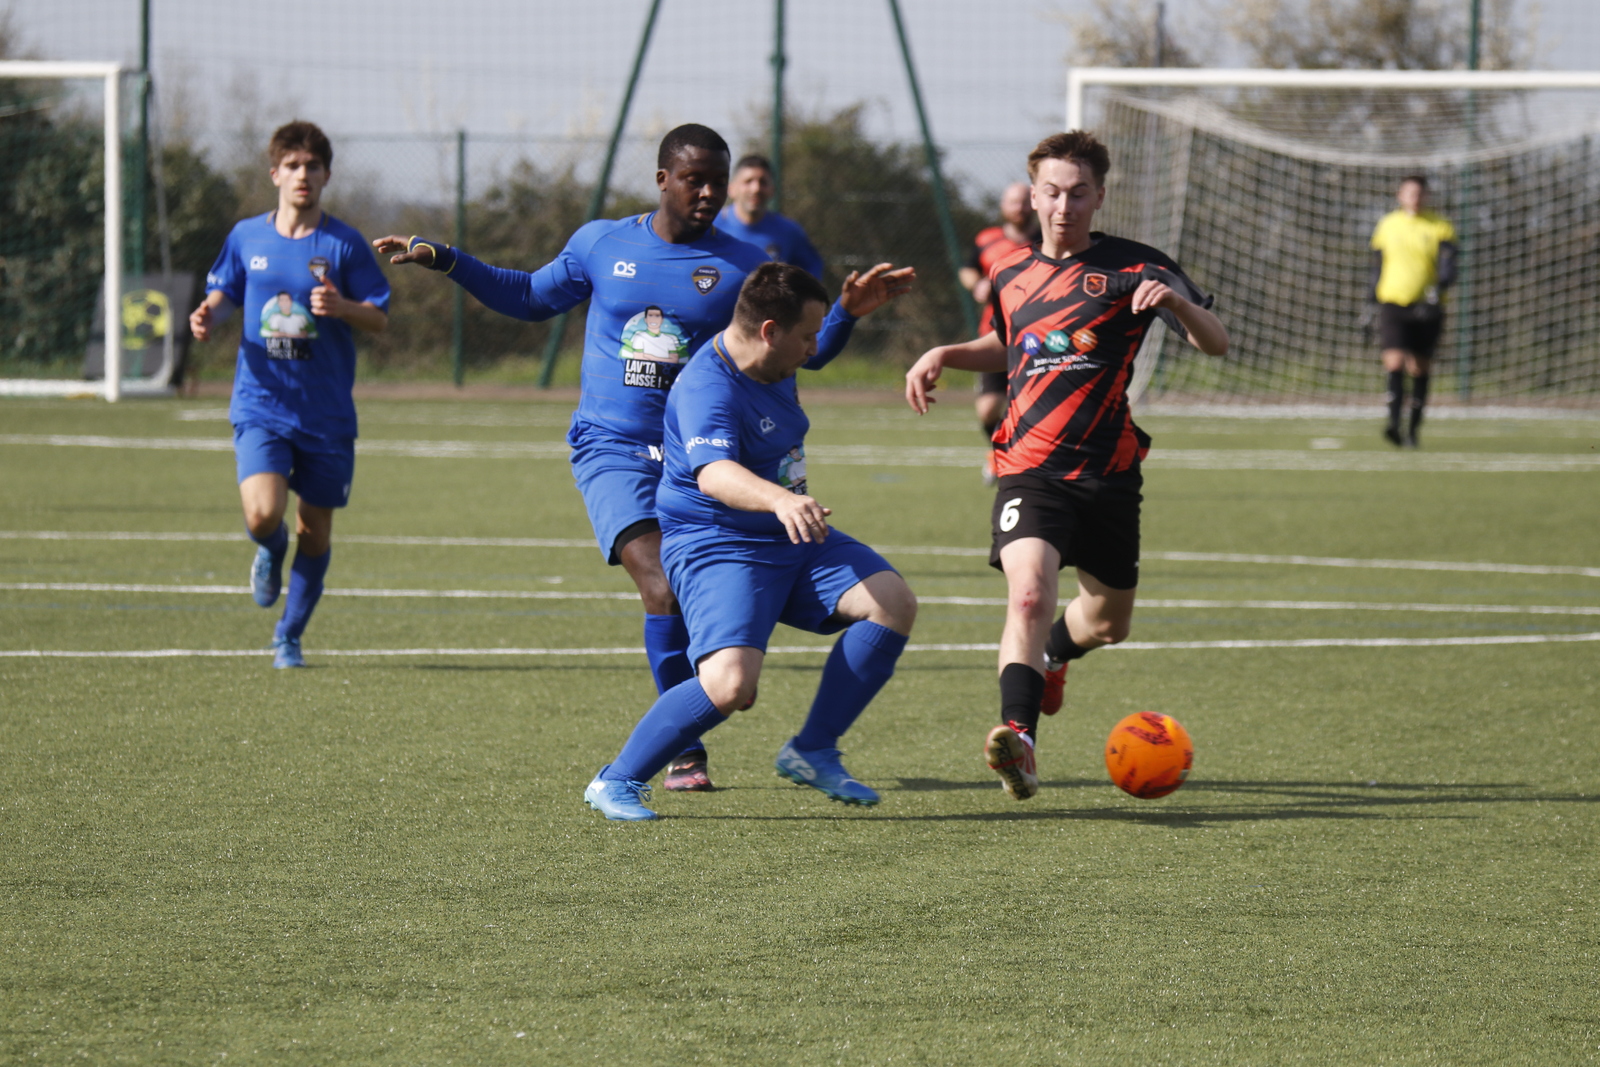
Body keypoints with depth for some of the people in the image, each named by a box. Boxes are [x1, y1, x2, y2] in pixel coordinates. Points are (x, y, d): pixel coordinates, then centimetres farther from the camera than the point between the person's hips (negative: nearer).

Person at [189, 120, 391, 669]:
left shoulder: (344, 244, -2)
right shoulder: (247, 237, 4)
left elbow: (380, 318, -1)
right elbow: (222, 295, 17)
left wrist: (342, 308, -22)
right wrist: (208, 317, -6)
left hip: (326, 412, 0)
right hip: (261, 404, 0)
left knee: (314, 530, 6)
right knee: (263, 514, -20)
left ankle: (289, 636, 25)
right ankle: (271, 552, 18)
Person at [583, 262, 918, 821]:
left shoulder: (773, 368, 5)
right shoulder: (707, 389, -26)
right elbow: (713, 473, -48)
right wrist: (780, 499, -63)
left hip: (791, 542, 9)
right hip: (715, 546, -9)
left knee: (893, 603, -10)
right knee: (731, 682, -31)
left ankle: (812, 752, 0)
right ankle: (616, 783, -10)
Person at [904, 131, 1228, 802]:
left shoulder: (1132, 267, -2)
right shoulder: (1010, 276, 10)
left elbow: (1216, 344, -7)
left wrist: (1176, 301, -27)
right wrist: (944, 355, 13)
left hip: (1109, 474, 0)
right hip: (1030, 469, 0)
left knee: (1108, 623, 17)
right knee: (1029, 592, -27)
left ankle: (1050, 653, 52)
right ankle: (1019, 736, -38)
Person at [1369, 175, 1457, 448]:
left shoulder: (1440, 228, 4)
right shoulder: (1387, 226, 10)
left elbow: (1448, 266, -7)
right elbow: (1377, 269, 18)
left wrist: (1439, 287, -28)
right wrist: (1373, 305, 15)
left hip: (1426, 309, 0)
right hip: (1392, 304, 0)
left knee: (1419, 369, 5)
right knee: (1394, 361, -19)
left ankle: (1413, 429, 16)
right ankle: (1393, 422, -29)